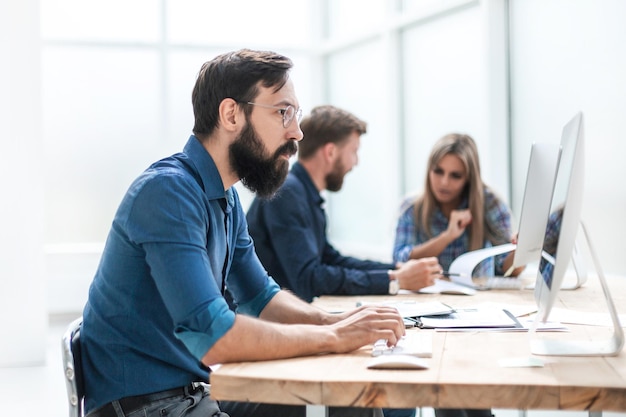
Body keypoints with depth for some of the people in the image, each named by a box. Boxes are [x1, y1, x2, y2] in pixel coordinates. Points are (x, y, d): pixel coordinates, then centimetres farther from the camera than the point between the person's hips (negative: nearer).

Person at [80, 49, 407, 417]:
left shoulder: (227, 199, 8)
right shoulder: (169, 191, -21)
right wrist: (333, 337, -18)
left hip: (200, 386, 9)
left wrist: (334, 321, -1)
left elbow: (261, 297, 18)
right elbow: (213, 337, -28)